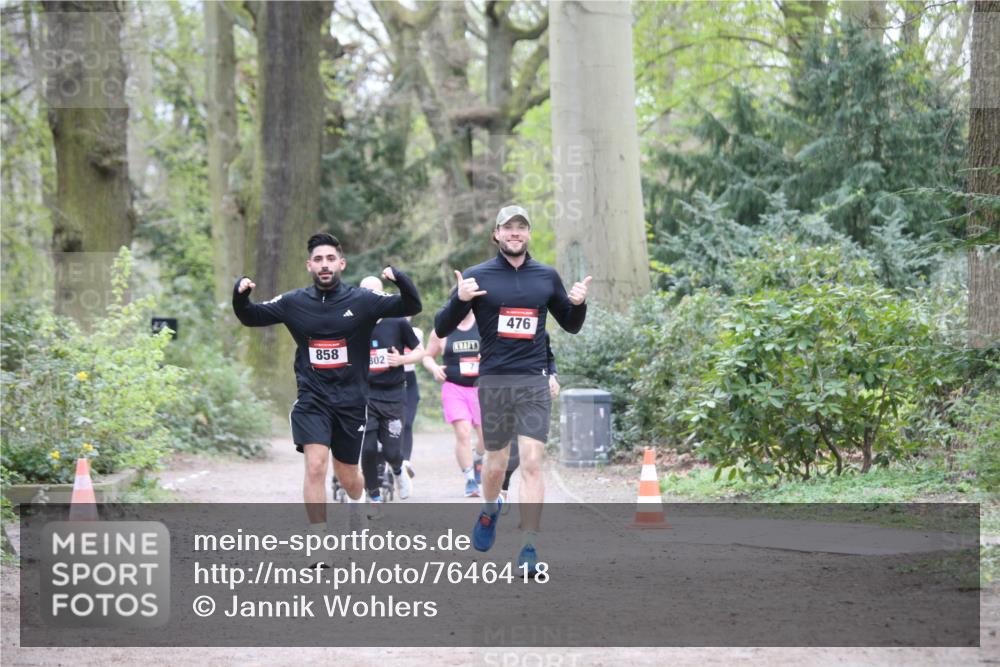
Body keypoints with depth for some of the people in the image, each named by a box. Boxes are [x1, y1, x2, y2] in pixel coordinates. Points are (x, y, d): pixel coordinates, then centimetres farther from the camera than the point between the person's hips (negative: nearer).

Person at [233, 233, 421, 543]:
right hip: (312, 400, 0)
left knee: (347, 477, 12)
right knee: (315, 465, -18)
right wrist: (240, 294, -12)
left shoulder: (362, 301, -4)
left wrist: (399, 278, -28)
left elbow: (411, 307, -9)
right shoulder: (294, 303, 1)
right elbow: (251, 317, 9)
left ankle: (363, 500, 48)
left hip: (351, 402, 0)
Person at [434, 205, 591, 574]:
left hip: (534, 384, 1)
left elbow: (570, 325, 21)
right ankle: (489, 510, 42)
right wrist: (460, 299, -19)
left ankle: (529, 548, -9)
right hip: (493, 383, 0)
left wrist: (578, 303, -1)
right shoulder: (477, 277, 1)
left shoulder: (547, 277, 8)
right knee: (496, 463, 10)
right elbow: (441, 329, 0)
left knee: (531, 464, -10)